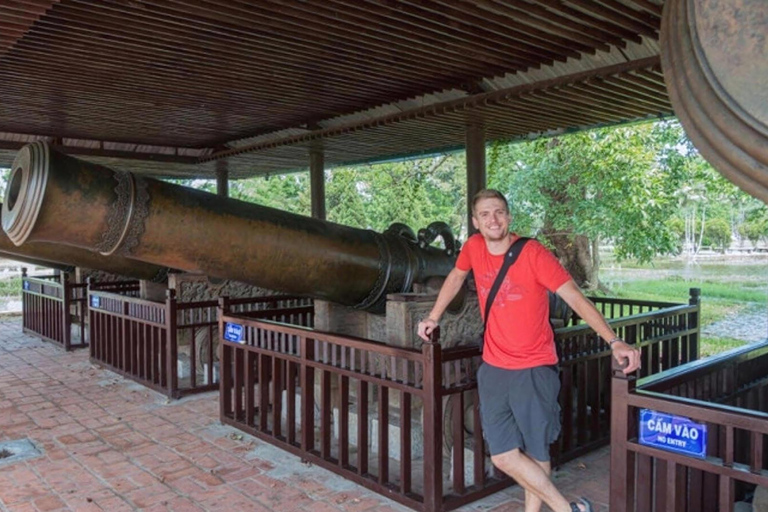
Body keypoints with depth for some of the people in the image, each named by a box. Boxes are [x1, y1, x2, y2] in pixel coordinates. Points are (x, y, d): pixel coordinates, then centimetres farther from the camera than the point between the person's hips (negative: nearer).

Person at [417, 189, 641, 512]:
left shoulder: (533, 253, -14)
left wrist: (614, 342, -29)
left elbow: (575, 297, -19)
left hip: (534, 370, -4)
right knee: (503, 457, 3)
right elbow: (456, 277, 21)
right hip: (494, 369, 4)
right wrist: (433, 317, 23)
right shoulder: (473, 247, 0)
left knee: (535, 453, 5)